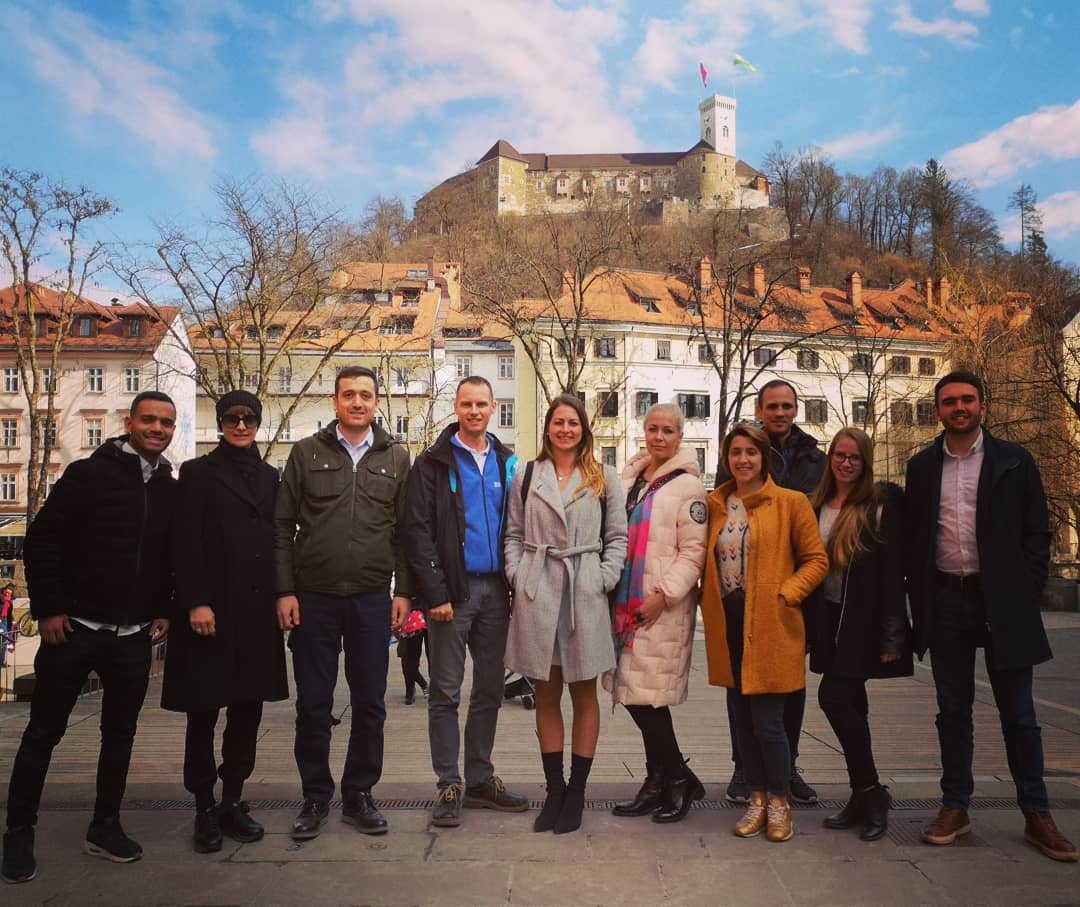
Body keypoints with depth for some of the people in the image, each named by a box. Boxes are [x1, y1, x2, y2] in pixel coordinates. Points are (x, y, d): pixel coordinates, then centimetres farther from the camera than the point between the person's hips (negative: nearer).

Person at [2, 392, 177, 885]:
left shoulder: (171, 489, 7)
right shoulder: (89, 473, -6)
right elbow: (41, 540, -7)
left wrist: (164, 612, 7)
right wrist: (47, 610, -10)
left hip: (135, 636, 4)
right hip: (74, 628, -4)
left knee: (121, 733, 12)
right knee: (44, 732, 6)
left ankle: (105, 826, 26)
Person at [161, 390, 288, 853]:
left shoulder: (269, 477, 14)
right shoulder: (198, 473, 3)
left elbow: (279, 539, 13)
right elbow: (188, 543, -5)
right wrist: (197, 602, -14)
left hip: (257, 609, 4)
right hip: (211, 607, -4)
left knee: (248, 706, 7)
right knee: (204, 709, 3)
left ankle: (232, 801, 19)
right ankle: (205, 808, 15)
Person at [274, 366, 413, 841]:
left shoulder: (395, 458, 6)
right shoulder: (306, 453, 3)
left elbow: (404, 530, 7)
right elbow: (282, 526, 3)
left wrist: (403, 591, 1)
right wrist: (285, 591, -4)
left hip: (372, 600, 1)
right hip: (313, 599, -1)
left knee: (370, 704, 8)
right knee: (313, 705, 7)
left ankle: (359, 794, 24)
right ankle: (315, 797, 23)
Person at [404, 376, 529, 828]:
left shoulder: (507, 462, 12)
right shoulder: (433, 463, -2)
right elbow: (418, 531, -7)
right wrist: (435, 593, -14)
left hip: (495, 589, 5)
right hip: (454, 590, -4)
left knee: (490, 689, 11)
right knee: (446, 691, 2)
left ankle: (480, 778, 23)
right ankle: (449, 785, 12)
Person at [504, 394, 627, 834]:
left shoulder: (604, 479, 7)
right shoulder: (526, 476, 9)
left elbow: (617, 537, 5)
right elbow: (513, 535, 9)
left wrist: (603, 580, -6)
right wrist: (517, 578, -3)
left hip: (585, 595, -1)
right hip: (536, 594, 1)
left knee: (584, 694, 6)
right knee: (546, 695, 9)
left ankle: (576, 792, 16)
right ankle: (554, 789, 20)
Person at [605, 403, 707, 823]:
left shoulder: (687, 486, -6)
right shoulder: (630, 478, 16)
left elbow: (693, 551, -11)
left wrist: (664, 595, -17)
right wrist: (613, 588, 12)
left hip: (664, 608, -7)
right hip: (627, 603, 7)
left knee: (648, 695, -5)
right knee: (634, 694, 9)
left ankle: (664, 781, 15)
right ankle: (675, 778, 24)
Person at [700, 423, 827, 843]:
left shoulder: (790, 502, -3)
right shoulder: (715, 504, 9)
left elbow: (817, 560, -2)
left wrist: (784, 594, -13)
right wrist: (708, 598, 4)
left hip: (769, 625, -5)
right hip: (727, 625, 5)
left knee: (767, 721, -2)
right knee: (742, 718, 12)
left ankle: (779, 801, 20)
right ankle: (757, 798, 28)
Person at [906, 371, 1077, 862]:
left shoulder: (1014, 461, 1)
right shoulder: (922, 466, 7)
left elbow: (1037, 533, 1)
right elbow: (913, 537, 8)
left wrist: (1026, 595, -6)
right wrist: (919, 599, 1)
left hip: (1002, 601, -2)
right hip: (945, 601, 2)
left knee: (1017, 714, 6)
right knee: (953, 710, 10)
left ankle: (1036, 814, 19)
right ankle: (955, 807, 20)